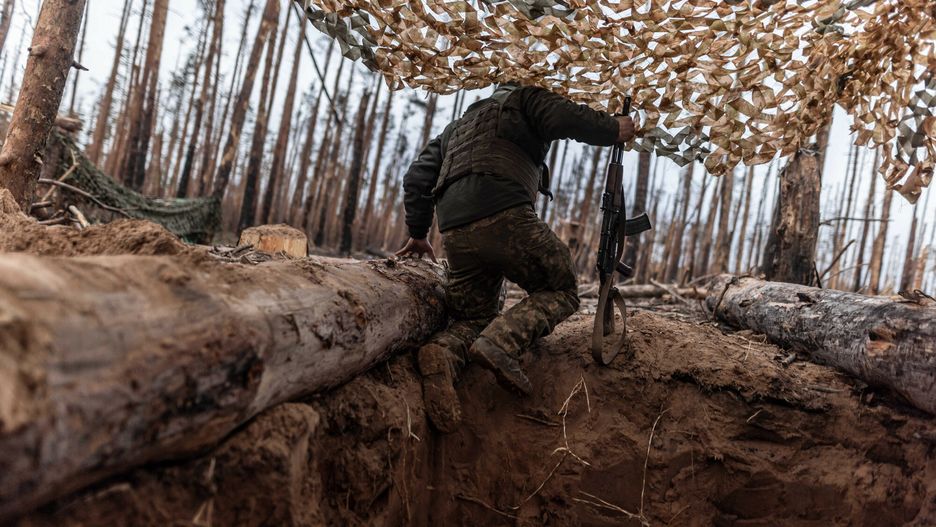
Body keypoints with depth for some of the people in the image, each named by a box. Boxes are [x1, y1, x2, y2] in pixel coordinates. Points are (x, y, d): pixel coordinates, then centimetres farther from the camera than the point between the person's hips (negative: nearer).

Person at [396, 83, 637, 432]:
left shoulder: (455, 128, 37)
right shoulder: (524, 98, 20)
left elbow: (417, 178, 31)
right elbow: (566, 119, -1)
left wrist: (418, 233, 38)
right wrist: (614, 129, 14)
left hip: (455, 232, 6)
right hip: (505, 216, -6)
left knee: (473, 319, 17)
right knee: (560, 290, 10)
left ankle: (443, 353, -19)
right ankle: (500, 342, -18)